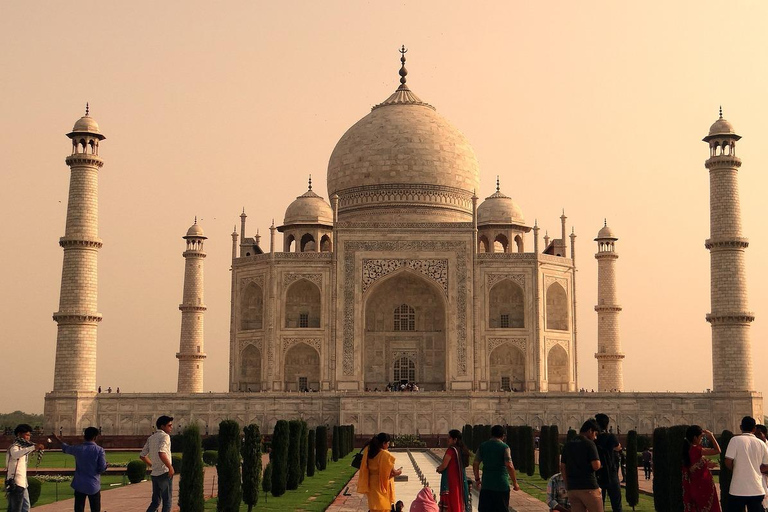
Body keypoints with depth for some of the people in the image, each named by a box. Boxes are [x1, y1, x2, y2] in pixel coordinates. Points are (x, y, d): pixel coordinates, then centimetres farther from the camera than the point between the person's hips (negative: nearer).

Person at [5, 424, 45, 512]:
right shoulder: (14, 447, -14)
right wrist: (33, 447, -46)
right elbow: (15, 455, -39)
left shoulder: (23, 447, 16)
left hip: (22, 483, 10)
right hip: (15, 483, -10)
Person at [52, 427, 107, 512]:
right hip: (94, 486, -2)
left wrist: (58, 439, 38)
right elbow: (102, 468, -13)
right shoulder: (99, 450, -12)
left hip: (79, 485, 2)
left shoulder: (78, 448, -2)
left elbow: (66, 448, 19)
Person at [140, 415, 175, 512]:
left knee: (155, 501, 15)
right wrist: (170, 467, -19)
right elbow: (161, 453, -28)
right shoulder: (165, 436, -11)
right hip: (164, 473, -8)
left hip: (155, 474, 8)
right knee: (167, 501, 2)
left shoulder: (151, 438, 14)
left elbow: (142, 456, 16)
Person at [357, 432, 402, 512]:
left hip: (372, 484, 6)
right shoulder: (385, 455, -21)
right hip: (382, 487, -6)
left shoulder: (368, 451, -3)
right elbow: (392, 473, -16)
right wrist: (398, 472, 6)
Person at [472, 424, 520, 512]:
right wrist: (515, 483, -8)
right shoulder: (504, 447, -7)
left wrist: (477, 479, 18)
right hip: (501, 485, -3)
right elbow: (509, 466, -14)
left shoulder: (482, 446, 6)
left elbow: (475, 464, 6)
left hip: (486, 485, 3)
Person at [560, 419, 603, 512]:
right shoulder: (589, 444, -7)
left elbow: (563, 468, 13)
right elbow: (596, 466, -15)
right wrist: (599, 463, 7)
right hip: (588, 487, -6)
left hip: (572, 488, 6)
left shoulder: (567, 445, 13)